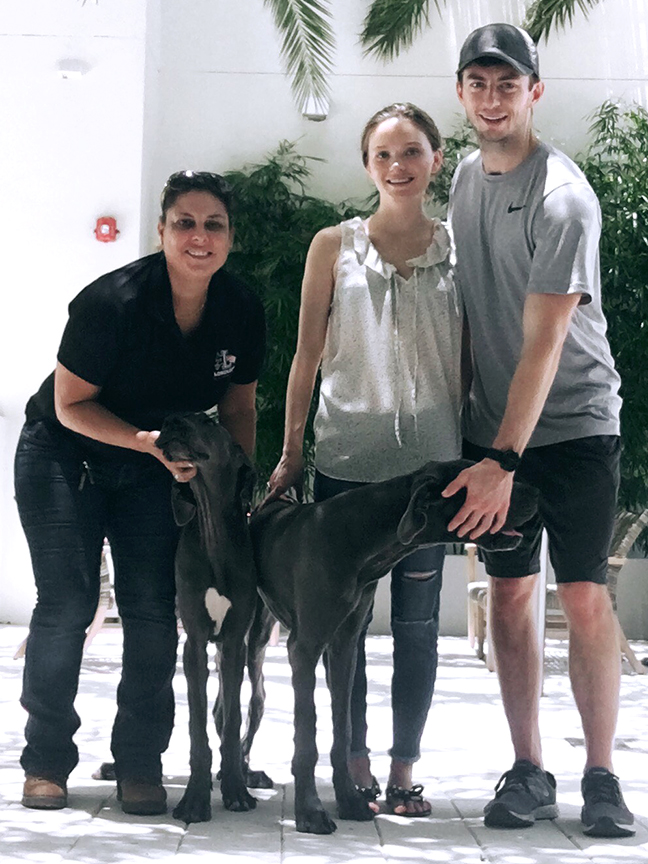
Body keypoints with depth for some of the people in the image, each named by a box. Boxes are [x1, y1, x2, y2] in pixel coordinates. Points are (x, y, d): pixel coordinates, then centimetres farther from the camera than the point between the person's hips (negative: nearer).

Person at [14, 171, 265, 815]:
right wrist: (148, 440, -30)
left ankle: (140, 762, 7)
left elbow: (238, 406, 3)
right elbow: (70, 405, -18)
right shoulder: (113, 302, -27)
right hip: (63, 458, -3)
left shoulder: (242, 313, -12)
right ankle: (46, 760, 5)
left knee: (153, 611, -5)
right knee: (66, 603, -10)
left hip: (155, 472, 4)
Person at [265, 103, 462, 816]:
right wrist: (290, 453, 6)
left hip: (429, 460, 0)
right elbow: (308, 355, 7)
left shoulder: (459, 248, 6)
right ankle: (354, 763, 18)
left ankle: (404, 769, 16)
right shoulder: (334, 245, 5)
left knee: (416, 619, 5)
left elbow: (468, 361, 8)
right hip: (345, 456, 0)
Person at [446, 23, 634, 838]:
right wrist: (477, 436, 11)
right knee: (509, 593, 5)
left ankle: (601, 777, 7)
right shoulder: (464, 178, 8)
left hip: (572, 424, -5)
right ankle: (528, 771, 15)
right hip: (491, 425, 6)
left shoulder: (563, 196, -14)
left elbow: (544, 342, -19)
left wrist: (503, 460, -24)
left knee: (584, 596, -5)